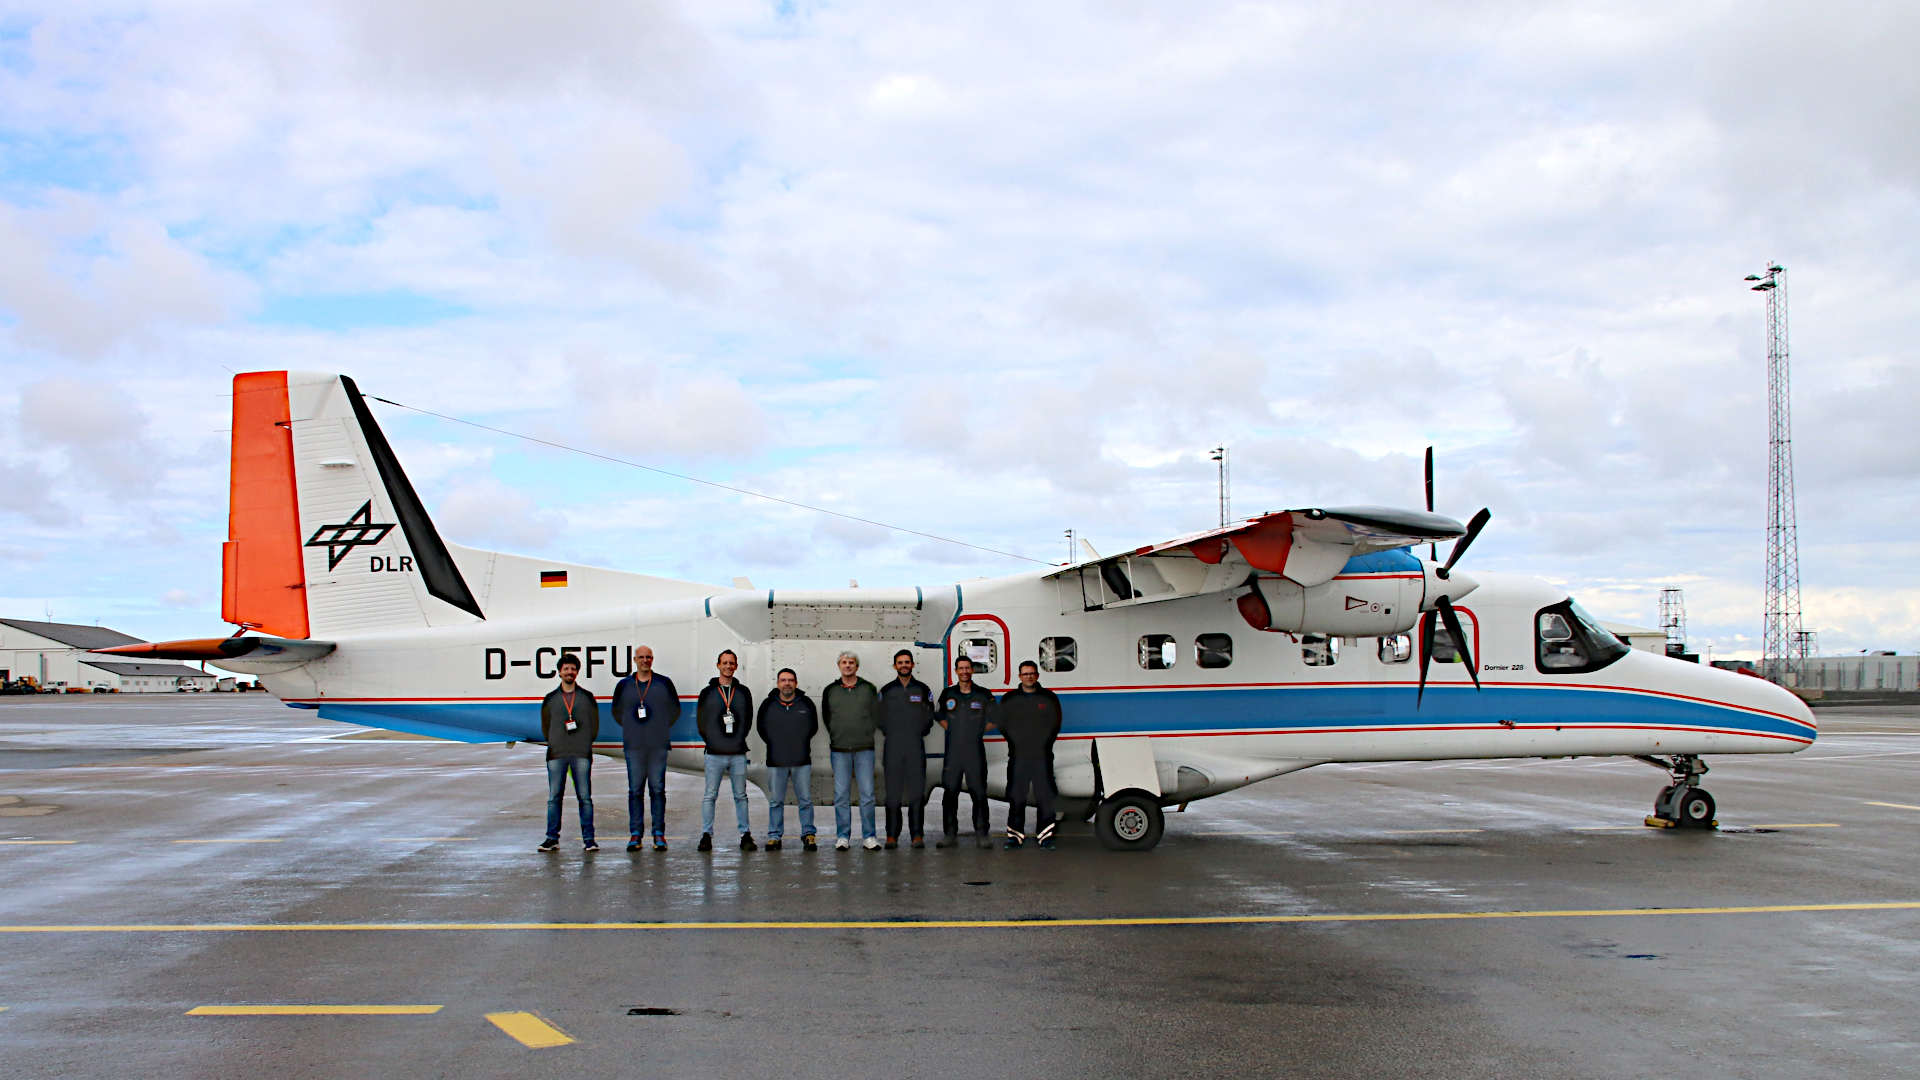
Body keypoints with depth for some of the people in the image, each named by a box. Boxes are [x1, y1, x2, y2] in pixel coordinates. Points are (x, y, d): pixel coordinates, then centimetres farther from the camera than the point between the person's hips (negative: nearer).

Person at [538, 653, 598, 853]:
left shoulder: (587, 697, 9)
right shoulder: (550, 699, 11)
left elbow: (594, 726, 11)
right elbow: (545, 727, 15)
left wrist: (584, 744, 5)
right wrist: (555, 744, 8)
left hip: (582, 755, -1)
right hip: (556, 755, 1)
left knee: (585, 798, -2)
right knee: (554, 798, 0)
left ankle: (588, 838, 0)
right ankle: (552, 838, 6)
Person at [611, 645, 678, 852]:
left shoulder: (664, 683, 7)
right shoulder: (624, 685, 10)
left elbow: (675, 710, 15)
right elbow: (617, 712, 21)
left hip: (658, 745, -1)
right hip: (633, 745, 1)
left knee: (658, 789, -1)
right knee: (635, 790, 0)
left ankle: (659, 834, 2)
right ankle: (635, 833, 4)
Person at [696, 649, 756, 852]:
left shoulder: (743, 692, 9)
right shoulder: (708, 693, 4)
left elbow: (748, 719, 13)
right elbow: (701, 721, 7)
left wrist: (740, 738, 6)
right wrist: (710, 740, 3)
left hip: (738, 754, 1)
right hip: (714, 754, -1)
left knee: (741, 796, 5)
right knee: (710, 795, 1)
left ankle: (746, 835, 10)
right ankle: (706, 835, 6)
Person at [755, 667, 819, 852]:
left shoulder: (806, 703, 3)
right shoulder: (768, 705, 3)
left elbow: (814, 726, 15)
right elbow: (760, 727, 15)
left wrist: (803, 744, 10)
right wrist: (773, 745, 11)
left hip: (802, 761, 0)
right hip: (776, 761, 0)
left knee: (806, 800, 3)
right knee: (775, 802, 5)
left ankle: (808, 835, 11)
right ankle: (774, 836, 12)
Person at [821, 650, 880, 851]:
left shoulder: (868, 689, 6)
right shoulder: (830, 691, 9)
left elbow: (876, 716, 8)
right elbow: (826, 718, 16)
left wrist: (864, 735, 3)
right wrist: (837, 737, 10)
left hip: (864, 749, -1)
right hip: (839, 750, 1)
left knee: (867, 793, -2)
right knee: (841, 795, 1)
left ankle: (868, 836, 3)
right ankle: (842, 836, 6)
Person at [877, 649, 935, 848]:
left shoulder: (923, 689, 9)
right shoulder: (886, 690, 9)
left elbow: (929, 716, 9)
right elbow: (880, 717, 10)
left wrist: (919, 732, 3)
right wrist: (889, 733, 3)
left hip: (916, 747, 0)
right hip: (892, 747, 0)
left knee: (917, 792, -3)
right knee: (892, 792, -1)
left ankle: (917, 835, -1)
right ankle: (892, 836, 1)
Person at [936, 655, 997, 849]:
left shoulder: (984, 695, 3)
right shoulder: (947, 694, 8)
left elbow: (993, 721, 11)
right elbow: (941, 717, 21)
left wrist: (977, 731, 4)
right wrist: (953, 730, 9)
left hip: (975, 750, -2)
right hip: (952, 750, 2)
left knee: (979, 792, -3)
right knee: (950, 792, 1)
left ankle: (982, 834, 3)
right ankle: (950, 834, 6)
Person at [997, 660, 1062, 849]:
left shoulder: (1049, 698, 9)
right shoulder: (1009, 699, 9)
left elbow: (1055, 723, 12)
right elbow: (1001, 723, 12)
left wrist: (1046, 742, 4)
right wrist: (1014, 742, 5)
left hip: (1042, 755, 0)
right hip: (1017, 755, 0)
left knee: (1044, 795, -2)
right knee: (1016, 796, 0)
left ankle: (1046, 835, 2)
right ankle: (1015, 834, 6)